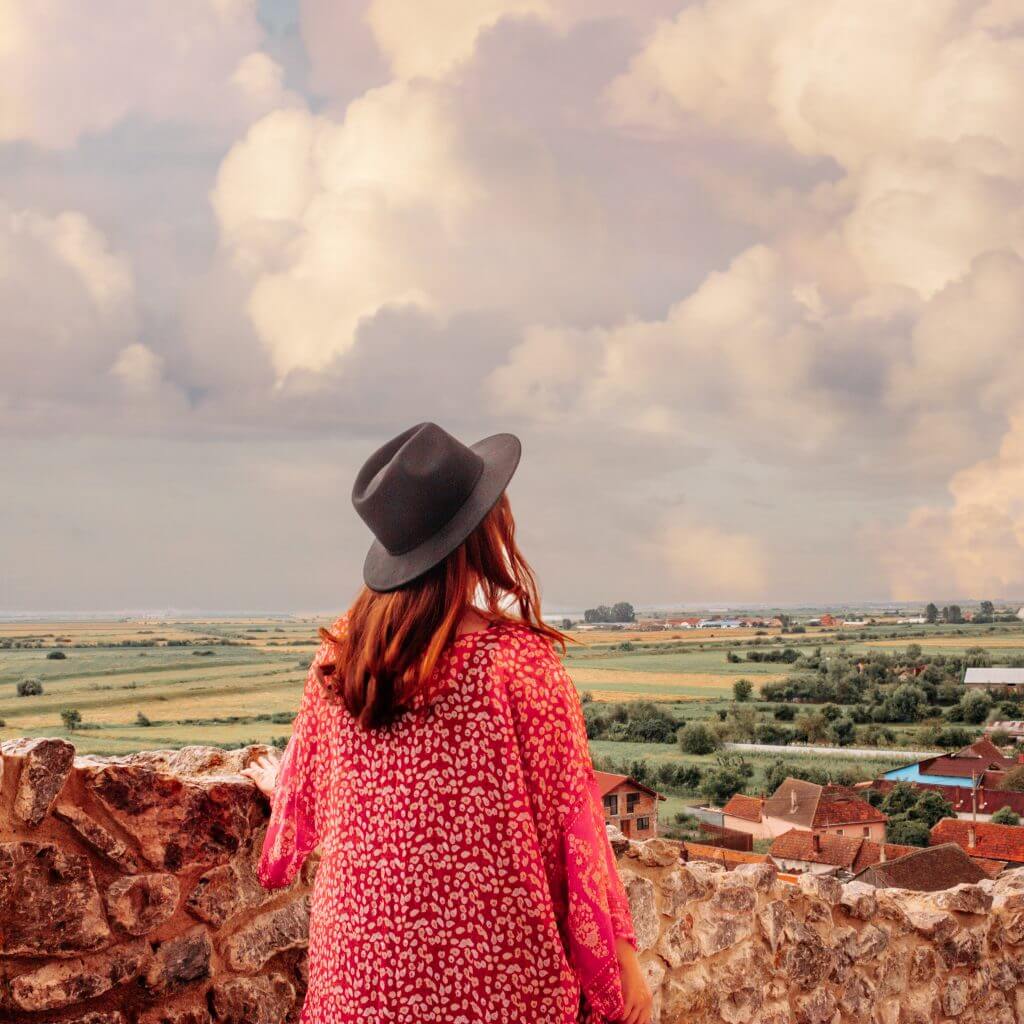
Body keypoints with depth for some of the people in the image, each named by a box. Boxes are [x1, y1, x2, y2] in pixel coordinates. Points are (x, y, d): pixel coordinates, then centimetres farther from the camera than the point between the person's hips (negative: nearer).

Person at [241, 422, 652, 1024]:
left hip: (363, 958, 5)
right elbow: (568, 819, -13)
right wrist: (619, 955, -2)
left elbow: (309, 785, 13)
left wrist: (276, 783, 36)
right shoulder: (519, 662, -18)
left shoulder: (342, 654, -3)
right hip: (492, 973, -4)